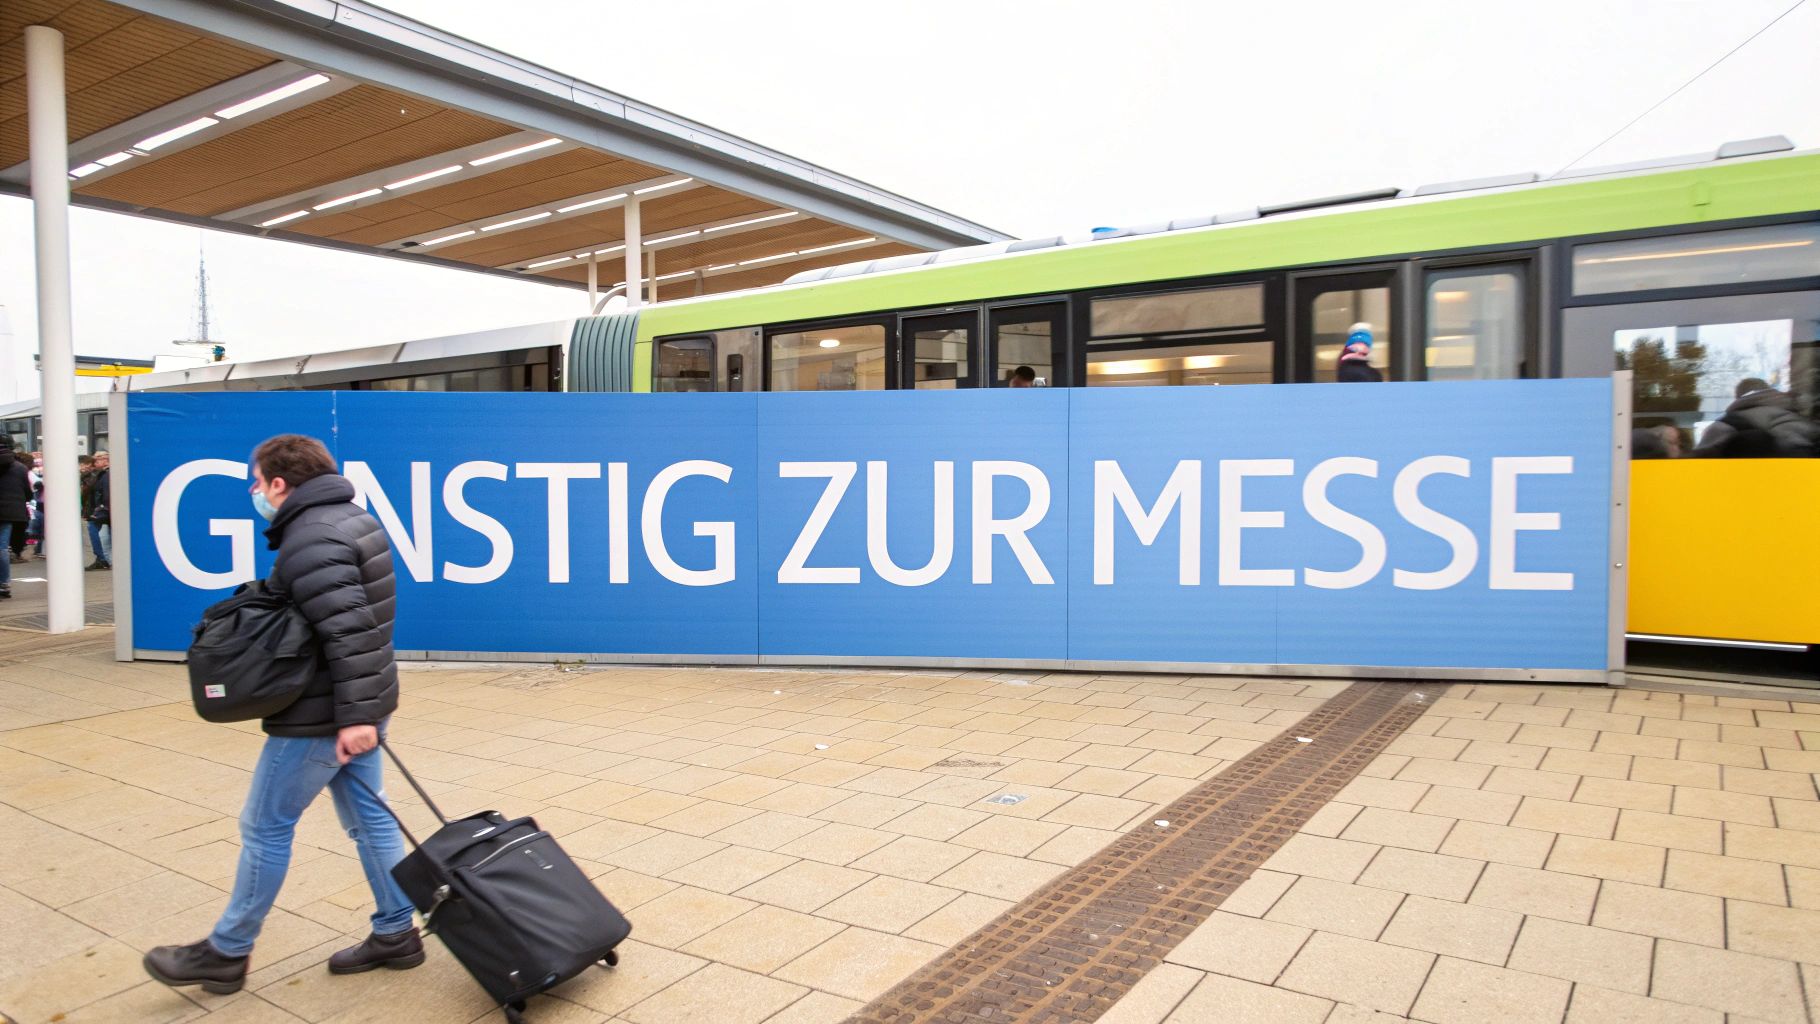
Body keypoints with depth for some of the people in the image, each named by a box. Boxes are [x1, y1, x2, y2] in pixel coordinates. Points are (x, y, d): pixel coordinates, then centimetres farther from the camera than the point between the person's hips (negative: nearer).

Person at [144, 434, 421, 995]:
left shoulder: (310, 540, -20)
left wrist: (354, 716, -30)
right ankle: (395, 934, 21)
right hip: (359, 706, 10)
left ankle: (227, 952, 21)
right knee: (369, 817, 14)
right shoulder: (351, 519, 12)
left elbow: (347, 632, -29)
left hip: (321, 717, -9)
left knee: (265, 827, 6)